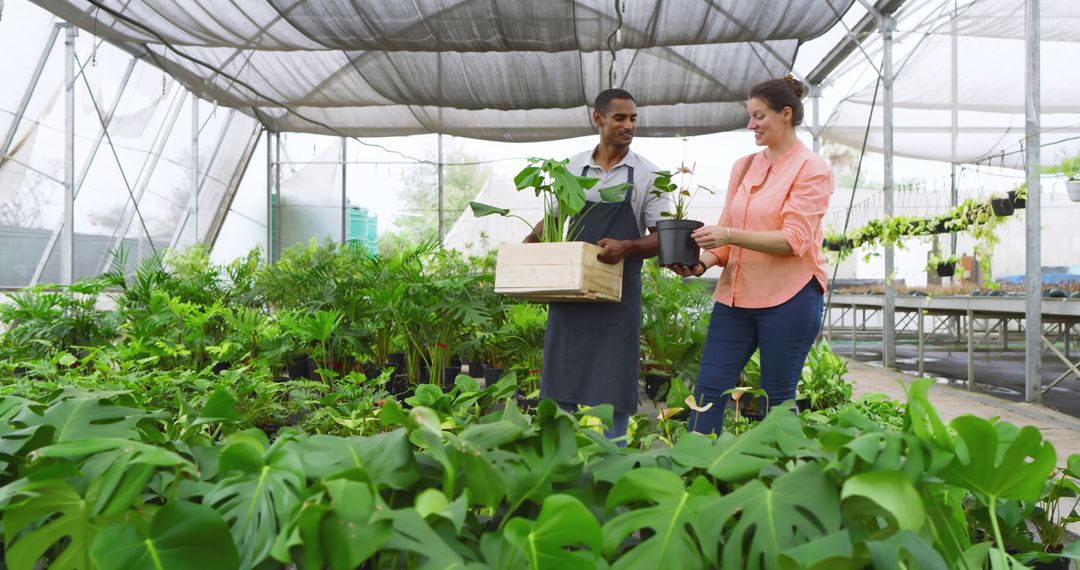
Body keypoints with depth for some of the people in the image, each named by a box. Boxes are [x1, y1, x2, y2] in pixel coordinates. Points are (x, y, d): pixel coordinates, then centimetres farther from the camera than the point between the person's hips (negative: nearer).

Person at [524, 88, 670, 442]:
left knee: (613, 392, 1)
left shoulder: (647, 174, 0)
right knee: (560, 385, 9)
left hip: (618, 294, -3)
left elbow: (662, 239, -2)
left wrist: (627, 247, -20)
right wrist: (528, 243, 1)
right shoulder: (574, 167, 8)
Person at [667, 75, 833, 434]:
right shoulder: (743, 166, 13)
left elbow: (794, 240, -16)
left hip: (789, 297, -6)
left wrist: (730, 234, -25)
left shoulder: (812, 169, -4)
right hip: (736, 294, 6)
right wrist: (703, 262, -6)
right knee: (709, 390, 3)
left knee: (778, 398, 5)